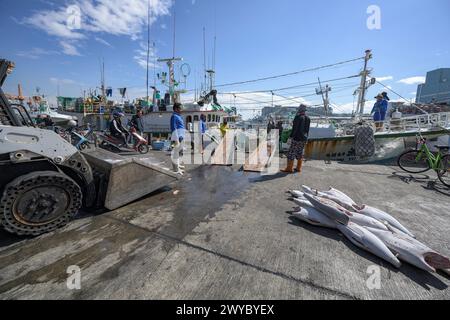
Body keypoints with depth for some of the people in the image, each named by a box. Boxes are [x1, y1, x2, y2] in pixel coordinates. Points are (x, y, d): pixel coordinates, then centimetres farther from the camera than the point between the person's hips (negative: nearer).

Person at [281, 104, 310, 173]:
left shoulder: (298, 117, -12)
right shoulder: (308, 118, 9)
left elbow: (294, 128, -16)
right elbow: (307, 130, 13)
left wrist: (291, 137, -13)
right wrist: (306, 139, 21)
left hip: (296, 138, -7)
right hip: (304, 139, 7)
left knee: (291, 153, -2)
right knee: (300, 153, 13)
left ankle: (289, 168, 1)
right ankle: (299, 168, 19)